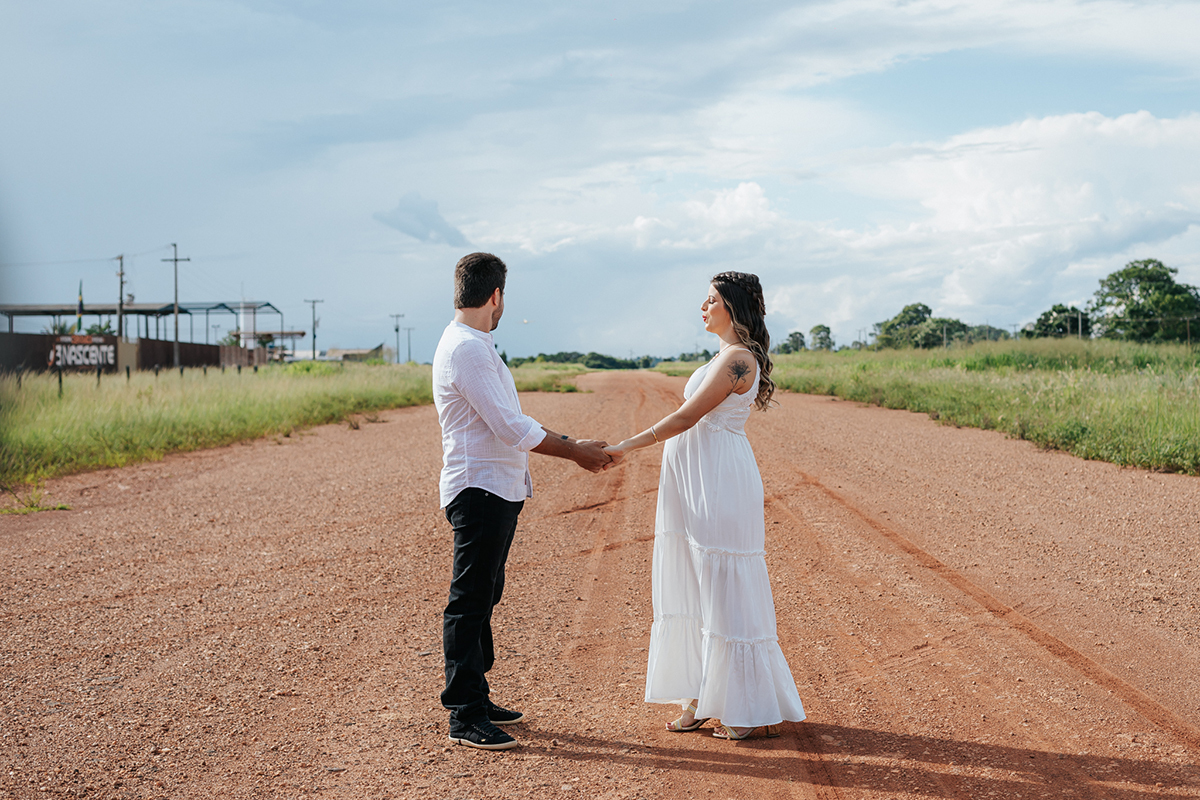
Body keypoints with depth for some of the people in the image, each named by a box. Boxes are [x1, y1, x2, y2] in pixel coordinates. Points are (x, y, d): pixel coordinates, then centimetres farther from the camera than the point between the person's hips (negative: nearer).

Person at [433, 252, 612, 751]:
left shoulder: (475, 346, 17)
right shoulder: (466, 349, -17)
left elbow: (510, 427, 19)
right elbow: (510, 427, -20)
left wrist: (569, 446, 14)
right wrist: (574, 450, -12)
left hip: (497, 490, 11)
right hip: (479, 490, -11)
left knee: (482, 599, 16)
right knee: (469, 604, -6)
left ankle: (475, 699, 25)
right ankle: (465, 718, -2)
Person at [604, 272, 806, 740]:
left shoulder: (738, 358, -14)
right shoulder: (726, 357, 17)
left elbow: (686, 418, -18)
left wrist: (627, 447, -14)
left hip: (721, 486, -10)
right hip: (697, 488, 10)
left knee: (726, 594, -4)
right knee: (693, 590, 11)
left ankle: (750, 709, 5)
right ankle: (702, 700, 18)